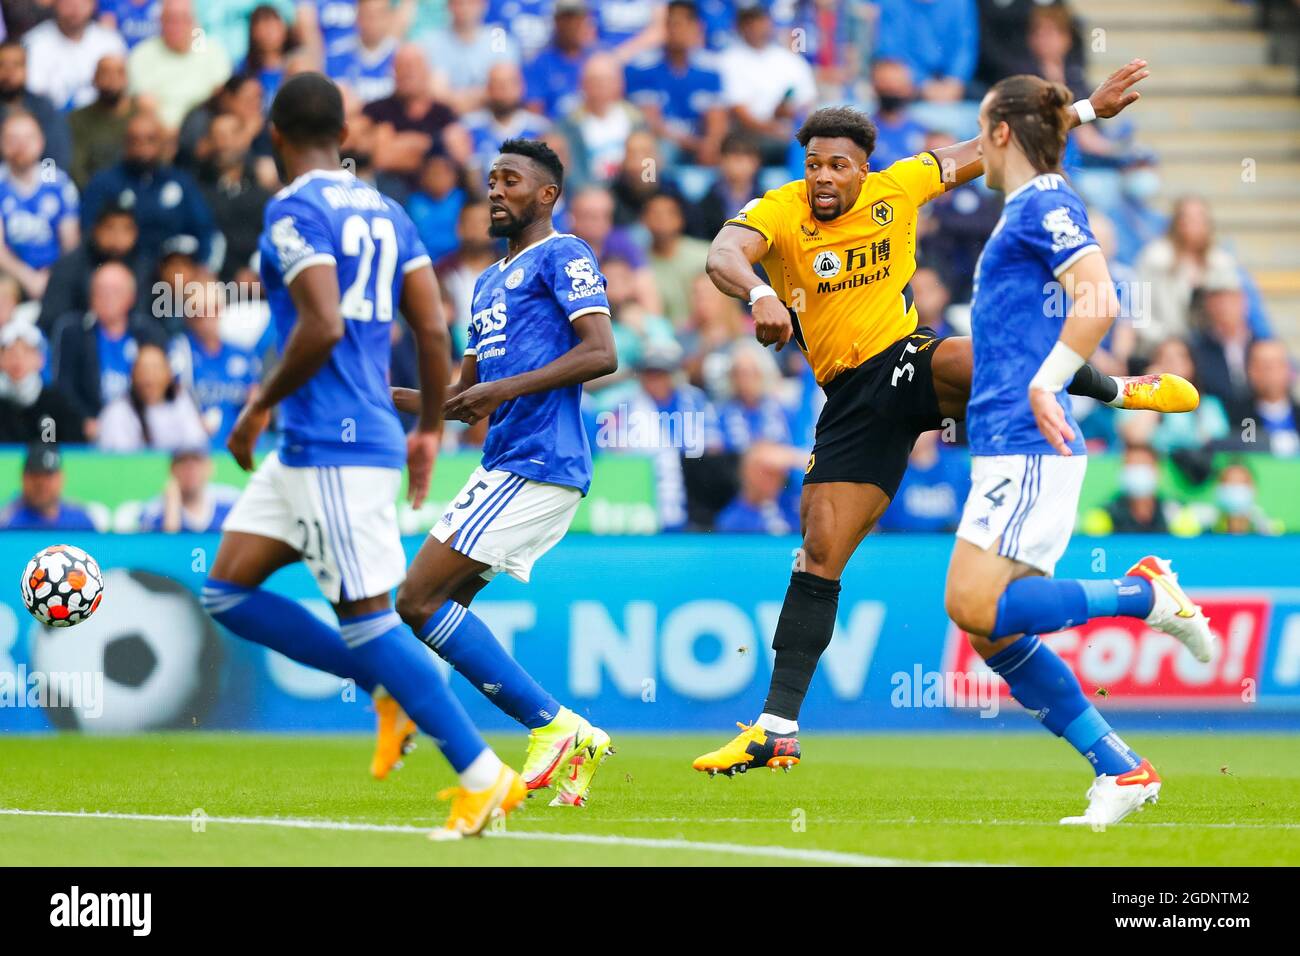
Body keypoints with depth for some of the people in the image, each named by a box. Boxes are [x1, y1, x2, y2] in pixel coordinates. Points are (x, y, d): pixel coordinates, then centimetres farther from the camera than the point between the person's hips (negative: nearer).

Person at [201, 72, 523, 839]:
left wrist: (261, 405, -9)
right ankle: (391, 688, 11)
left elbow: (321, 328, -22)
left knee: (367, 617, -7)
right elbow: (434, 328, 11)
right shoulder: (385, 211, 14)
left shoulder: (294, 210, -10)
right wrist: (429, 431, 20)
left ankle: (484, 776, -7)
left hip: (332, 445, -9)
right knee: (228, 592, 11)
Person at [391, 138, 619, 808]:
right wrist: (406, 399, 11)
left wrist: (503, 390, -21)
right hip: (505, 464, 10)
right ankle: (567, 737, 5)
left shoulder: (563, 256, -4)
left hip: (538, 465, -10)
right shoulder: (490, 281, 24)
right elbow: (469, 393, 29)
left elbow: (602, 354, -16)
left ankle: (552, 726, -12)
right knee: (434, 604, 6)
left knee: (419, 600, -14)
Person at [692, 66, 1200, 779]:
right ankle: (777, 727, -1)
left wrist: (1088, 109, 11)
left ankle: (1119, 390, -5)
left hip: (906, 361, 0)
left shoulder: (899, 187, -3)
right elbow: (724, 255, -31)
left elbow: (992, 148, 9)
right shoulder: (778, 213, -10)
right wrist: (759, 293, -54)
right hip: (851, 396, 0)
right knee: (820, 554, -7)